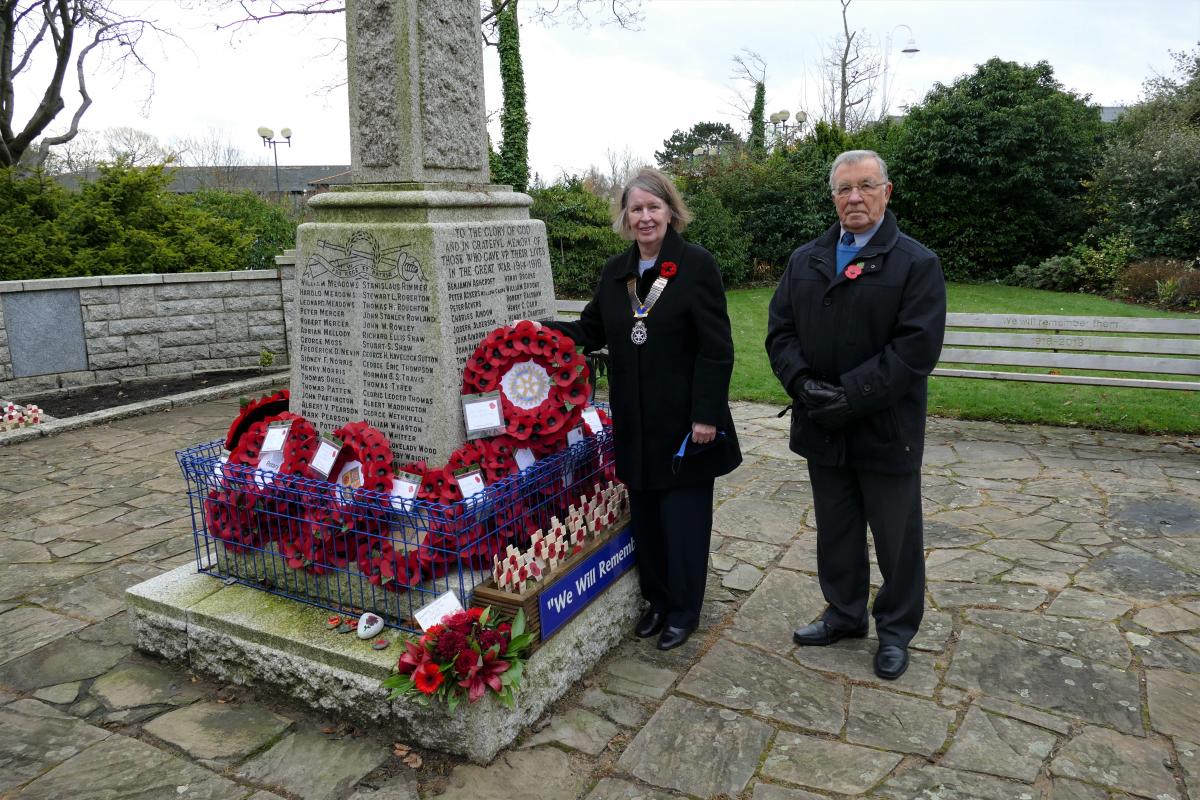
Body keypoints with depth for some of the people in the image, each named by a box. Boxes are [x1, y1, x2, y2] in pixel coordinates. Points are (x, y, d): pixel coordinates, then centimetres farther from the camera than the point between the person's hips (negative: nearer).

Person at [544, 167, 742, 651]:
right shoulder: (615, 272, 9)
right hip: (635, 424, 5)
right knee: (644, 514, 15)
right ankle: (656, 599, 33)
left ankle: (683, 611, 24)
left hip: (683, 421, -5)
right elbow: (592, 330, 14)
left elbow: (716, 348, -12)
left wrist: (707, 413, -16)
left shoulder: (696, 265, -9)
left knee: (683, 516, 6)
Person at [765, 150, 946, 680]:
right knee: (835, 532, 18)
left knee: (896, 540, 11)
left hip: (887, 432, -4)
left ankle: (896, 630, 31)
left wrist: (850, 395, -21)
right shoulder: (804, 261, 9)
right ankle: (844, 614, 38)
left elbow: (916, 348, -17)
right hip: (823, 430, 4)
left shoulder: (917, 264, -7)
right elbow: (780, 331, 4)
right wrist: (803, 384, -13)